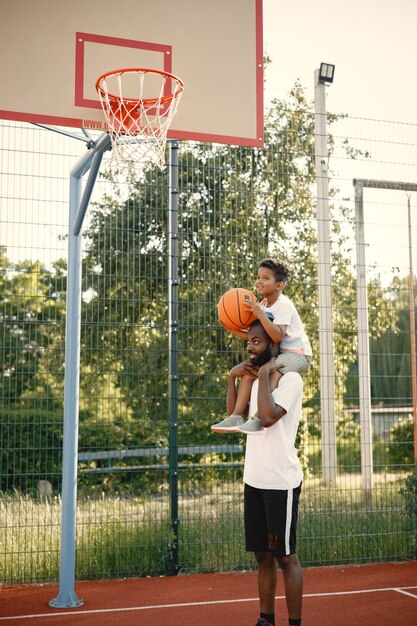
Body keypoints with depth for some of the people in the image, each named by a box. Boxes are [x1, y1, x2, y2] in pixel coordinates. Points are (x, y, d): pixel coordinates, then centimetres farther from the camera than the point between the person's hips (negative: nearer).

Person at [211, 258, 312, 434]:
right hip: (279, 354, 9)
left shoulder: (283, 305, -16)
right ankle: (237, 416, -9)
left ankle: (258, 419, -39)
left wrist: (260, 314, -33)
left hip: (298, 353, -9)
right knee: (248, 371, -4)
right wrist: (234, 330, -5)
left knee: (271, 370, -34)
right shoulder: (263, 304, 8)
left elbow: (277, 336, -30)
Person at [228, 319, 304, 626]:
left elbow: (269, 416, -26)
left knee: (286, 556, 0)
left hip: (281, 482, -8)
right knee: (263, 555, 13)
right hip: (255, 480, 8)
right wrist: (233, 378, 8)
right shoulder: (256, 378, 14)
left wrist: (264, 375, -16)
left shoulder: (290, 378, -11)